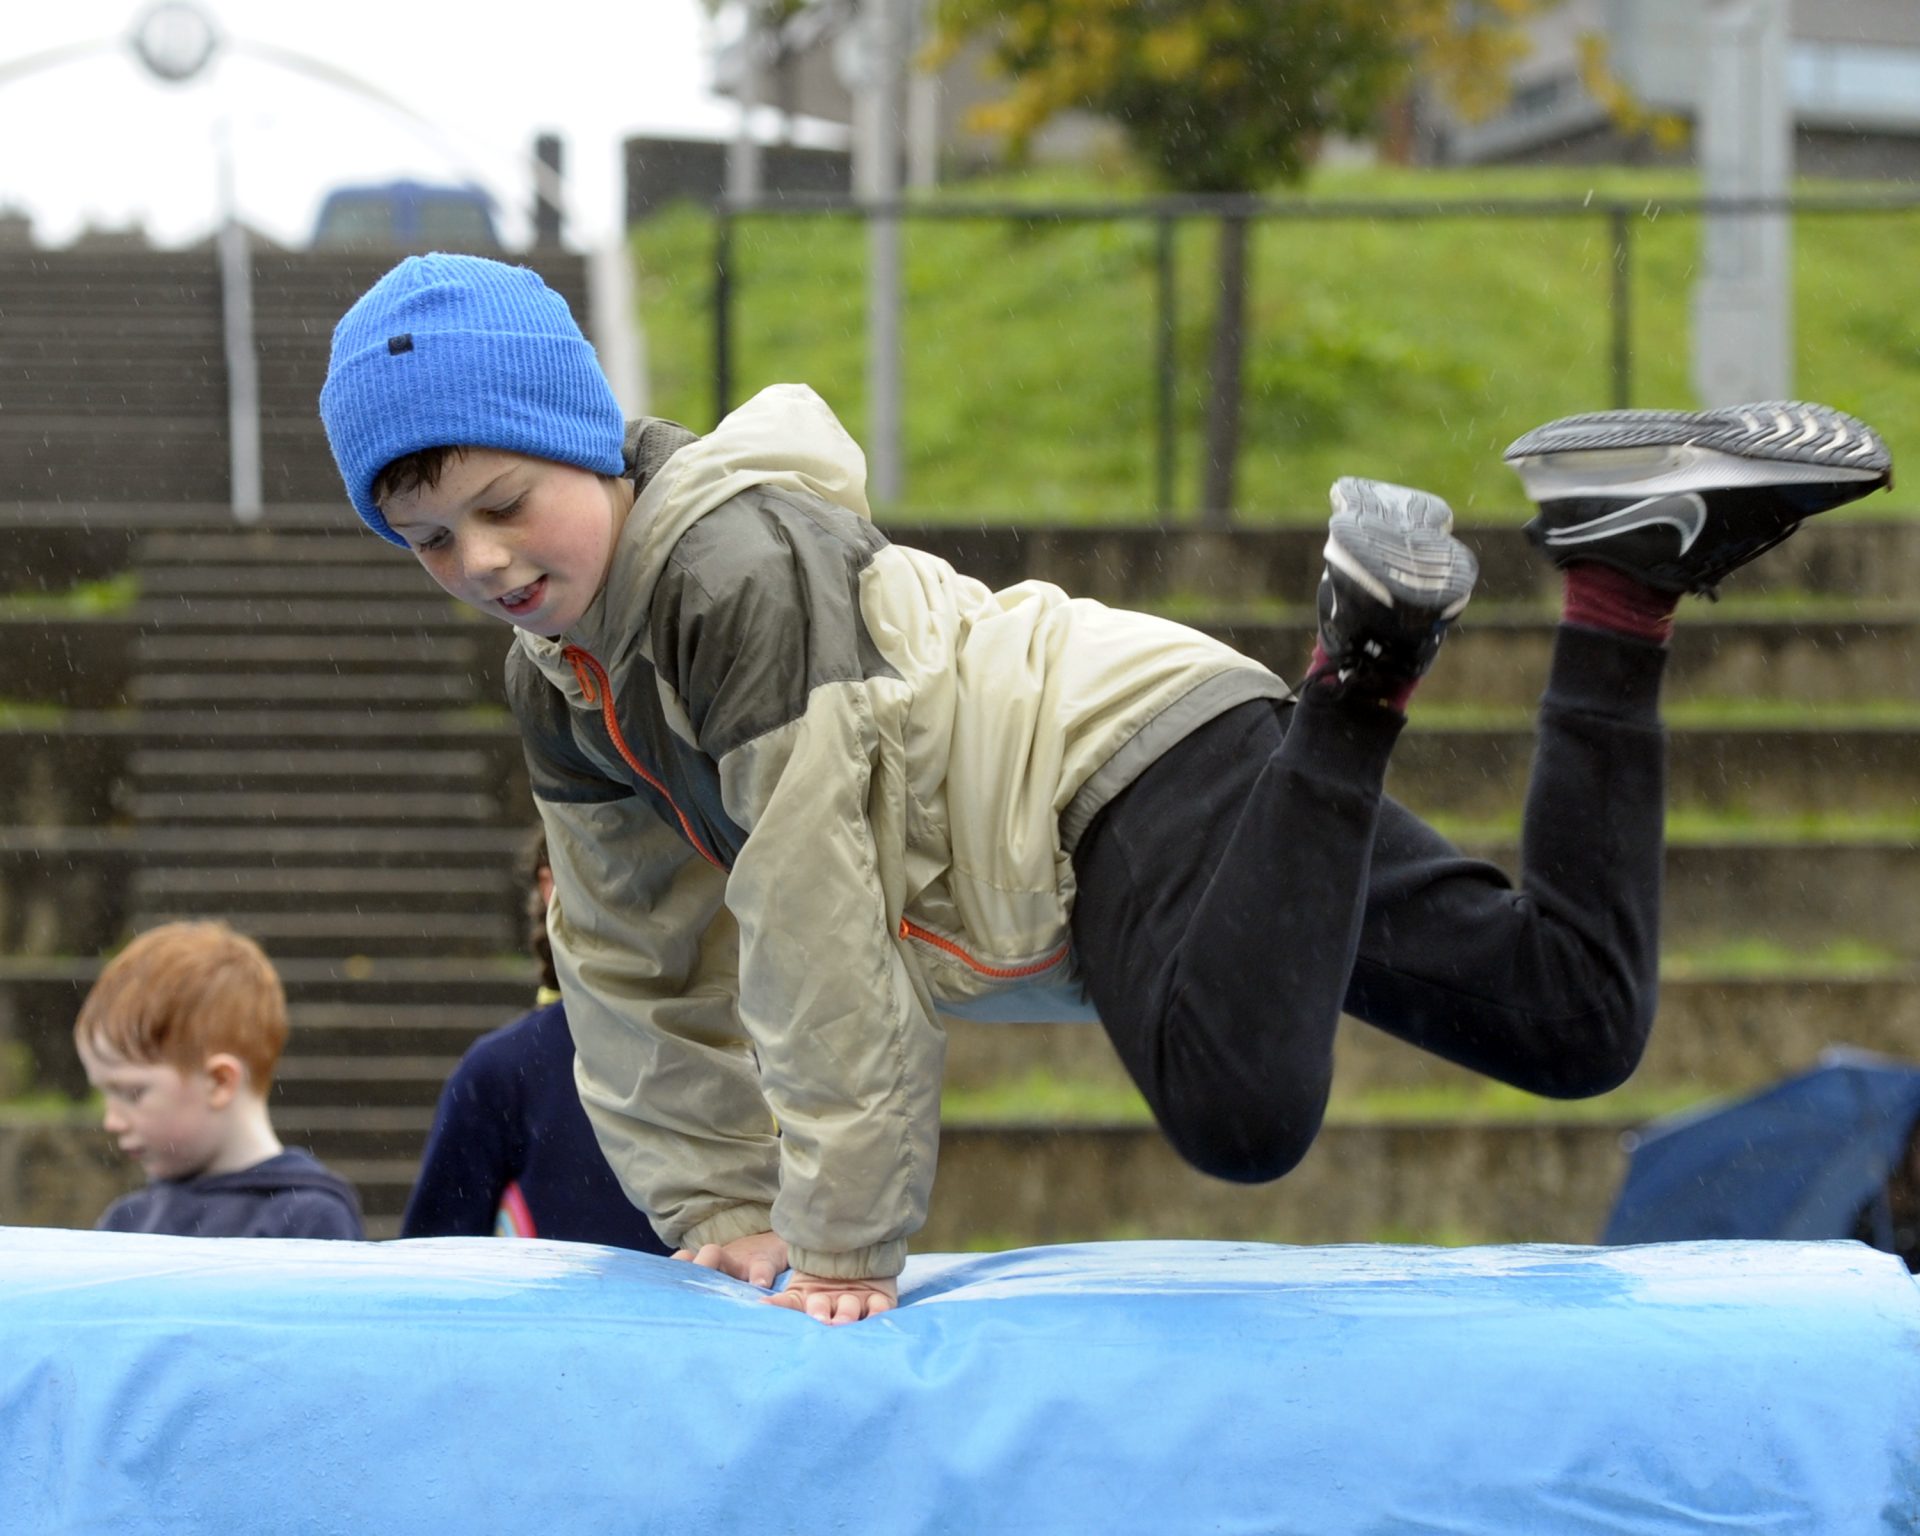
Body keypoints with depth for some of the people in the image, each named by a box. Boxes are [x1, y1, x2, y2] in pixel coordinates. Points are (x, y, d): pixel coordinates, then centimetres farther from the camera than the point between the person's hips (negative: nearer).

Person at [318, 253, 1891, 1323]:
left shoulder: (744, 563, -20)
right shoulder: (561, 684, 10)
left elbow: (815, 919, -22)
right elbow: (642, 968, 19)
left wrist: (843, 1236, -19)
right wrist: (725, 1213, 10)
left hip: (1144, 761, -9)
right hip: (1074, 884, 9)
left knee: (1238, 1116, -38)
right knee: (1573, 1026, 2)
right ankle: (1625, 587, 11)